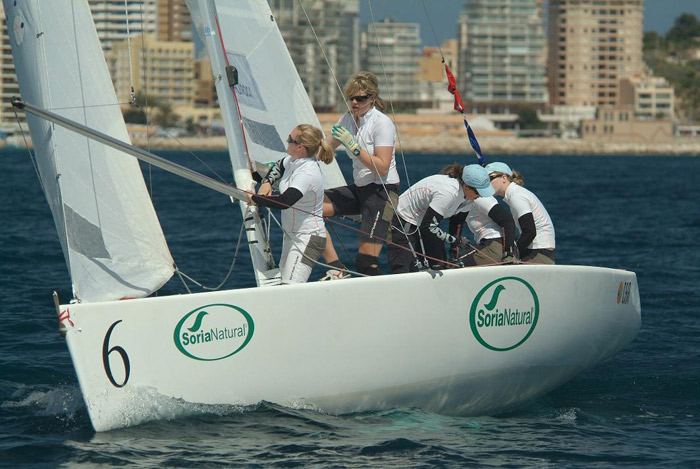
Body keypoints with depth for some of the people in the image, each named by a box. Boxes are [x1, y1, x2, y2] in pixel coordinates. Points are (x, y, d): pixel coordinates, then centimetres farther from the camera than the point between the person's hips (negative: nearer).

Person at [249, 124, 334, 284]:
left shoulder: (307, 173, -24)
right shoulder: (293, 161, 4)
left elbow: (284, 202, -36)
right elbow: (278, 167, 29)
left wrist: (255, 199, -22)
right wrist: (267, 182, 8)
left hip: (308, 238, -10)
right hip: (293, 234, 10)